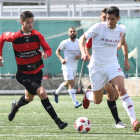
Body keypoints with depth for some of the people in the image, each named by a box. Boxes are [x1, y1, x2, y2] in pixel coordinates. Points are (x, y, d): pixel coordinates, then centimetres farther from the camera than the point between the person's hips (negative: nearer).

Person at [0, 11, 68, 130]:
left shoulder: (37, 35, -6)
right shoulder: (15, 37, -13)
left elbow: (48, 49, 0)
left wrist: (45, 54, -24)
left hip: (37, 72, 5)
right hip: (24, 74, -5)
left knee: (29, 98, 24)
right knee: (42, 92, -24)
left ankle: (16, 105, 59)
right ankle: (58, 121, -23)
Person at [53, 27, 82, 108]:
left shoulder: (79, 42, 2)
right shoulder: (65, 43, -9)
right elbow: (57, 51, 1)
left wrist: (80, 56, -10)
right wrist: (61, 59, -16)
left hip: (75, 66, 6)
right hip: (67, 66, -6)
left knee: (67, 83, 20)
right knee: (71, 83, -14)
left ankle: (56, 93, 46)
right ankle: (75, 103, -17)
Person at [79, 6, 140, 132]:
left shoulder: (122, 29, -2)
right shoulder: (98, 27, -14)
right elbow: (82, 39, -7)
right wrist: (83, 53, -25)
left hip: (112, 65, 1)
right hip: (97, 66, -1)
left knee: (122, 89, -25)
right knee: (97, 101, 9)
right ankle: (88, 95, 48)